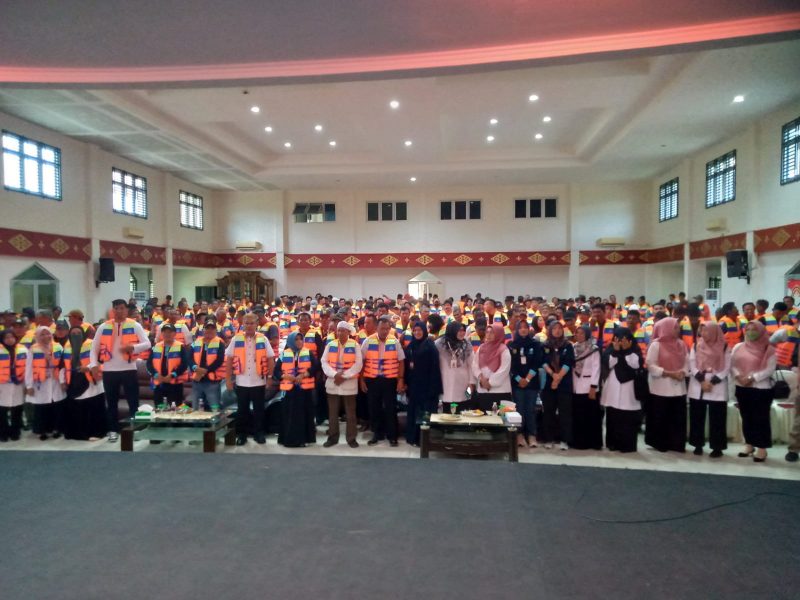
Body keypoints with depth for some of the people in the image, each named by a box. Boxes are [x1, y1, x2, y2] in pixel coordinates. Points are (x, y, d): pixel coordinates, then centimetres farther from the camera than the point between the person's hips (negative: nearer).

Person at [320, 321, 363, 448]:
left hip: (349, 383, -2)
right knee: (332, 412, 9)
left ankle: (351, 438, 14)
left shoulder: (355, 346, -2)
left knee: (350, 412, 4)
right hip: (332, 382, 3)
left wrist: (344, 376, -15)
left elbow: (358, 364, -8)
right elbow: (324, 362, 0)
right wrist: (334, 374, -15)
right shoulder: (330, 345, 5)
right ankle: (332, 437, 19)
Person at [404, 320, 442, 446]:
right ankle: (413, 437, 18)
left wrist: (433, 386, -16)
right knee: (413, 410, 9)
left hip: (426, 384, -5)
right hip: (413, 384, 5)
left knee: (425, 411, -2)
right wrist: (406, 382, 7)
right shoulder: (410, 346, 10)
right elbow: (406, 365, 13)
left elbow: (435, 366, -11)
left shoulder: (430, 345, -7)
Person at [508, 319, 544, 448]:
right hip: (517, 382, 0)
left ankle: (532, 436, 6)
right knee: (519, 409, -1)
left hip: (532, 382, 0)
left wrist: (527, 379, -9)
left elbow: (537, 363, -2)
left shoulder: (536, 344, 6)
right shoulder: (511, 345, 6)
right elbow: (510, 365, 1)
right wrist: (519, 379, -8)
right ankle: (520, 435, 5)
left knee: (531, 409, 0)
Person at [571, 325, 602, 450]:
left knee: (591, 416, 1)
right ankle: (579, 441, 16)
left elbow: (596, 369, -9)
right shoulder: (573, 348, 9)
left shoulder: (594, 349, -6)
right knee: (577, 416, 8)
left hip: (588, 388, -5)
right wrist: (570, 385, 4)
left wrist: (593, 387, -14)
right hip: (576, 388, 5)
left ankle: (592, 442, 8)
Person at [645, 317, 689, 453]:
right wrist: (669, 373, -18)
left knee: (678, 417, 7)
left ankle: (677, 444, 16)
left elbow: (686, 362, 10)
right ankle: (659, 444, 14)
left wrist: (683, 372, -11)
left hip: (678, 387, 5)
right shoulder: (656, 345, -8)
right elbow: (651, 366, -12)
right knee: (660, 417, 2)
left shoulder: (681, 344, 9)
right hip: (661, 388, -5)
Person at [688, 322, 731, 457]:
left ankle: (717, 447, 9)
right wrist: (702, 381, -12)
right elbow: (692, 365, 1)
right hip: (697, 386, 2)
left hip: (717, 387, -2)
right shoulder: (696, 346, 8)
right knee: (697, 417, 6)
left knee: (717, 418, 1)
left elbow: (726, 368, -4)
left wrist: (712, 382, -13)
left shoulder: (724, 347, 1)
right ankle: (698, 445, 15)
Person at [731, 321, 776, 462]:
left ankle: (762, 449, 6)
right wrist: (738, 376, -12)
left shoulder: (769, 350, -4)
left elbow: (770, 369, -11)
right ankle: (749, 445, 22)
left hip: (762, 389, -4)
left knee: (761, 419, -1)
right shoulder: (738, 347, 8)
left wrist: (752, 378, -18)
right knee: (746, 418, 12)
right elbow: (732, 365, 6)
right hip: (742, 388, 4)